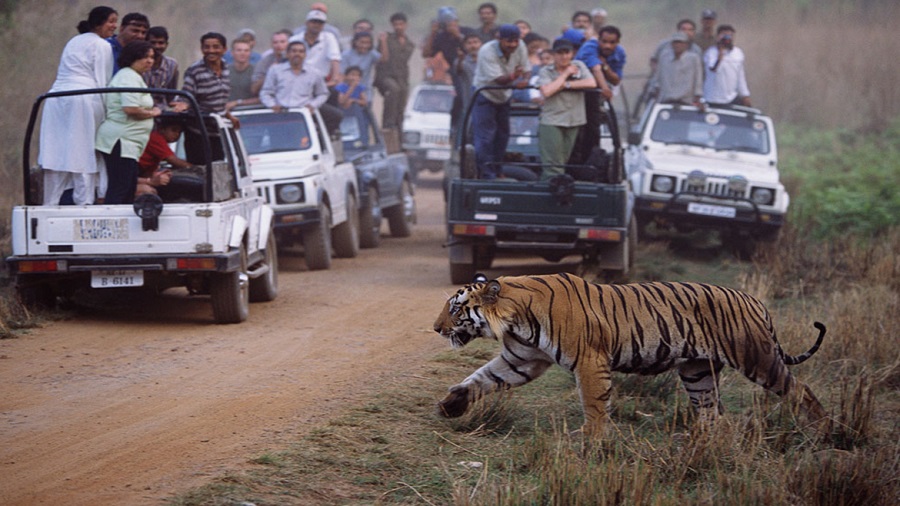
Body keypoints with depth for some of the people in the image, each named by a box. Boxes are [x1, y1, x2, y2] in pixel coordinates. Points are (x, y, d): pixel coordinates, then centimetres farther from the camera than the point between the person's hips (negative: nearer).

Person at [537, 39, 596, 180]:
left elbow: (592, 83, -7)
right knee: (552, 165, -12)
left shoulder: (579, 66, 9)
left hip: (573, 122, 4)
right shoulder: (545, 71, 1)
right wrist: (565, 74, -8)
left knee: (563, 162, 5)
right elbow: (546, 91, -17)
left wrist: (566, 84, -11)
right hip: (551, 122, -4)